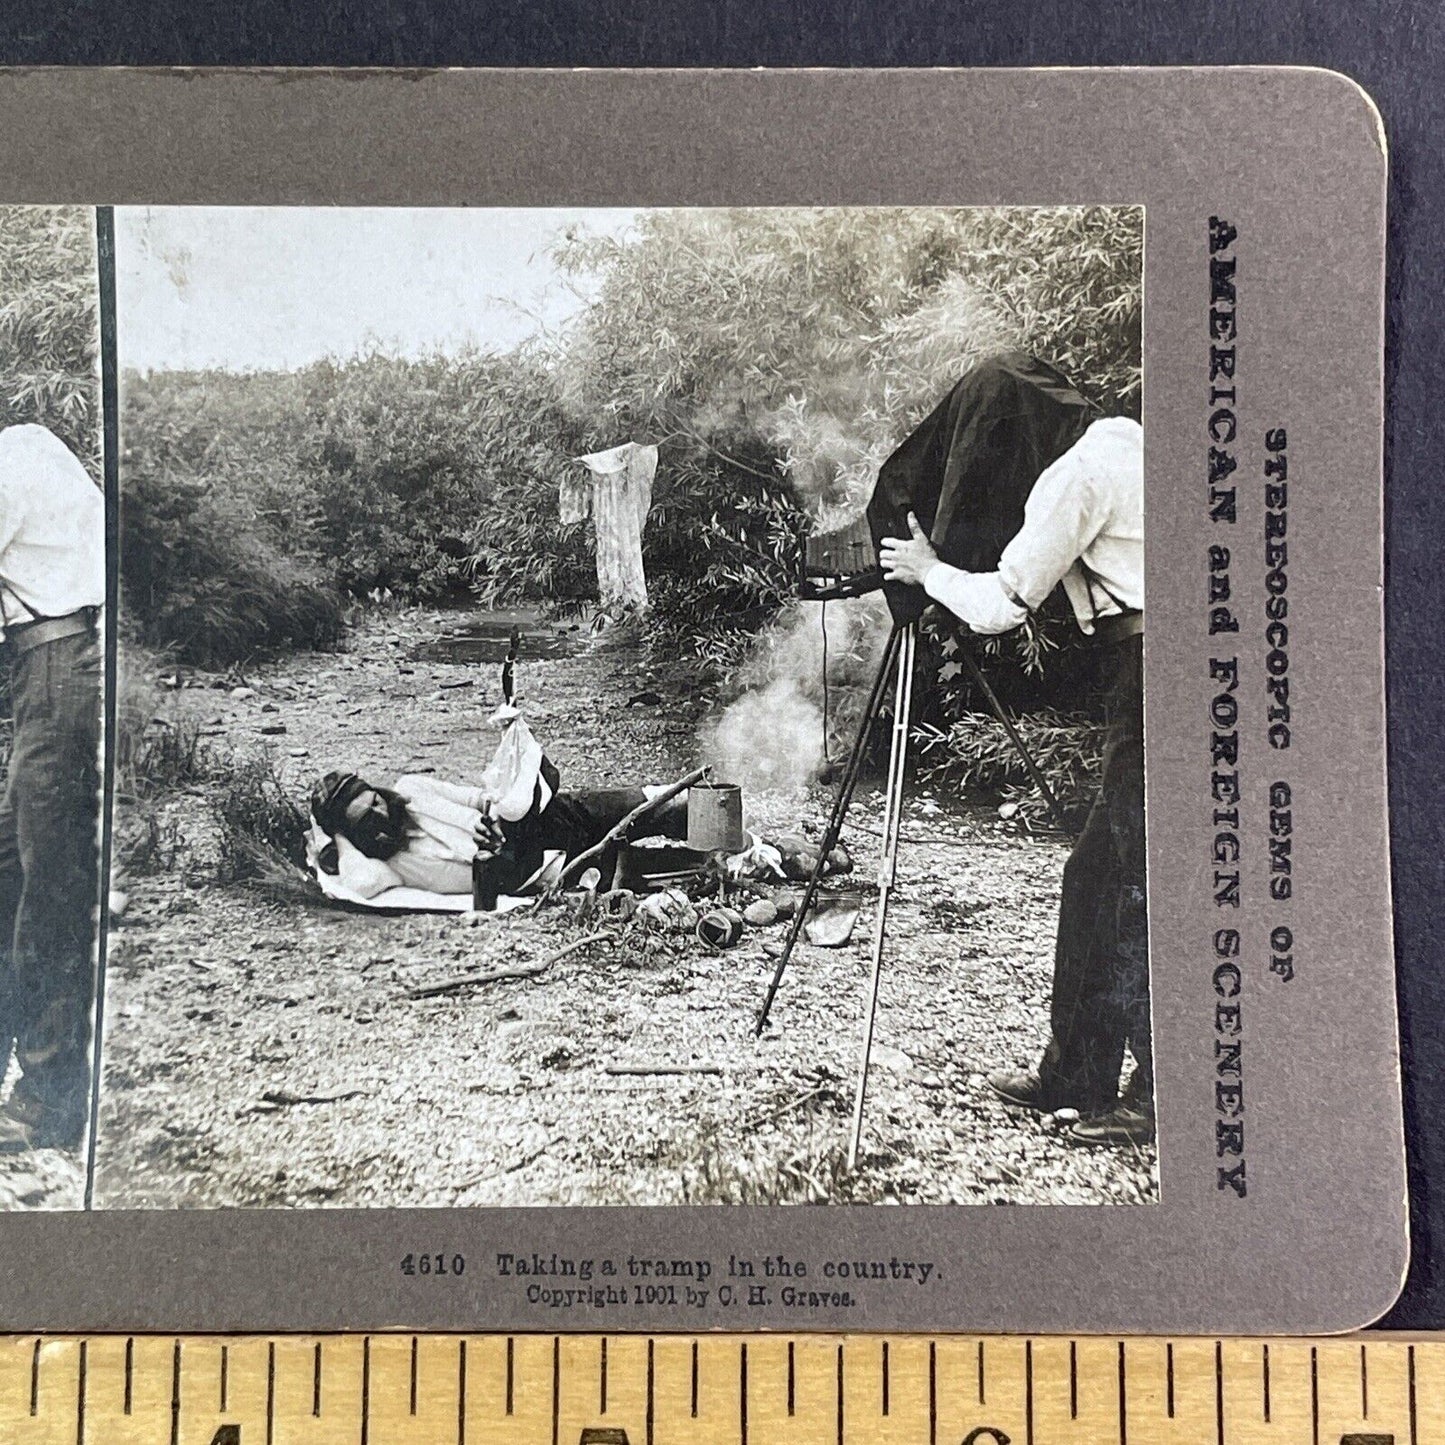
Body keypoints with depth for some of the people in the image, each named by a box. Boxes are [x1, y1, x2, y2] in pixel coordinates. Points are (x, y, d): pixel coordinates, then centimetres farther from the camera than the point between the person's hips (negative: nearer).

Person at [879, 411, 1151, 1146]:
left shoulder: (1079, 472, -9)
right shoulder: (1123, 453, 20)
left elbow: (1000, 604, -9)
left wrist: (929, 571, 8)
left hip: (1155, 670, -10)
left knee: (1142, 885, -4)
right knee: (1094, 874, 12)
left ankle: (1164, 1092, 4)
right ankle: (1075, 1070, 20)